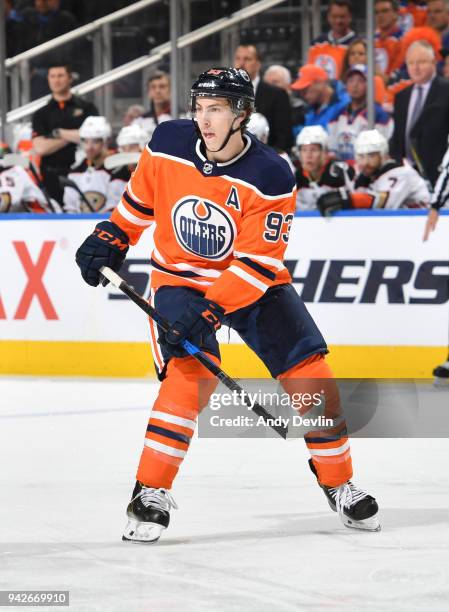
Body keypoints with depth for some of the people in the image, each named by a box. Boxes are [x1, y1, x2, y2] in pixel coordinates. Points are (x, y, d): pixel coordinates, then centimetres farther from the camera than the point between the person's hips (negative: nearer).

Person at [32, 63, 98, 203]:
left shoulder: (86, 108, 8)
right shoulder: (41, 114, 11)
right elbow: (40, 148, -2)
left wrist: (60, 133, -4)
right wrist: (73, 136, -4)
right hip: (53, 176, 1)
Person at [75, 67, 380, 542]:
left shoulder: (270, 177, -23)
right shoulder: (167, 144, -14)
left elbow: (259, 262, -25)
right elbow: (141, 196, 9)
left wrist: (210, 310, -32)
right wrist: (111, 237, 4)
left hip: (252, 283, 0)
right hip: (178, 277, 0)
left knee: (309, 373, -7)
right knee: (191, 375, -23)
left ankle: (338, 483, 13)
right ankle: (150, 493, -15)